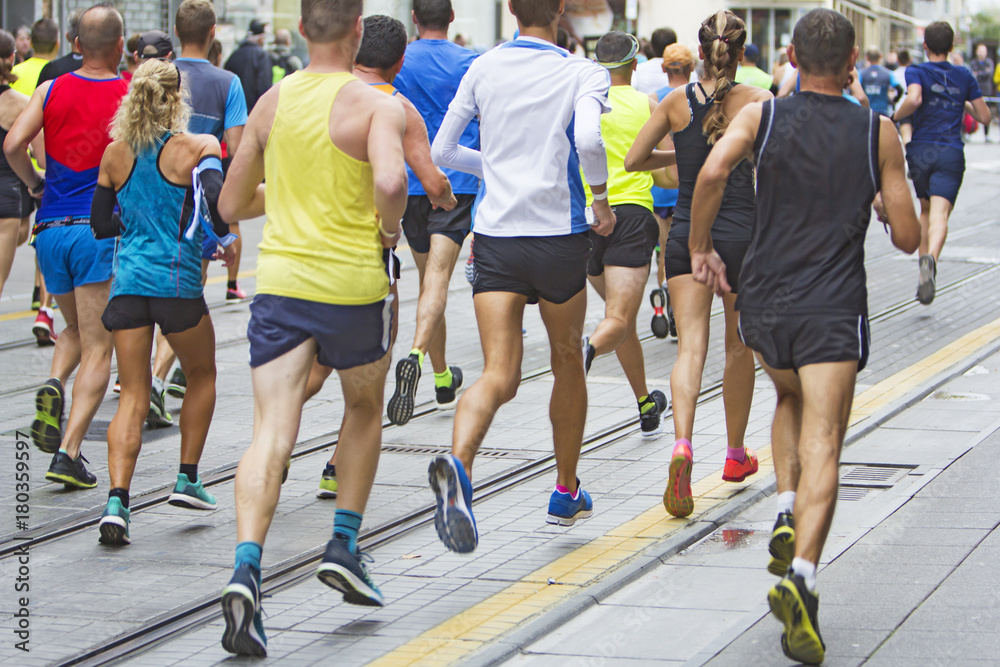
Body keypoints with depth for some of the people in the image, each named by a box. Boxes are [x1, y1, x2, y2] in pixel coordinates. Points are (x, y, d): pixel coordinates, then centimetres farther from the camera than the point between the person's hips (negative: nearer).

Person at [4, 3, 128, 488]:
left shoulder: (51, 90, 3)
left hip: (51, 229, 4)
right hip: (101, 230, -4)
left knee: (75, 330, 25)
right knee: (98, 348, 0)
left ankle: (53, 386, -6)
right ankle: (68, 453, -10)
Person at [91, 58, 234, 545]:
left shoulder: (115, 153, 7)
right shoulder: (196, 148, -5)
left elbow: (100, 224, 12)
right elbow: (216, 196, -23)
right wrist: (222, 232, -3)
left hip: (127, 281, 3)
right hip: (177, 282, -3)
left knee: (133, 396, 4)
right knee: (201, 376, 22)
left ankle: (117, 500, -13)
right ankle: (187, 480, 21)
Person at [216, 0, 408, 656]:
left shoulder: (272, 102, 8)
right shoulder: (375, 104, -8)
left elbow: (232, 205, 14)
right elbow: (390, 180, -27)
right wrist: (390, 227, -7)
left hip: (279, 281, 3)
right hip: (352, 282, -3)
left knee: (272, 433, -5)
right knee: (365, 410, 24)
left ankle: (247, 568, -24)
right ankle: (344, 547, 22)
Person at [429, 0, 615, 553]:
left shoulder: (483, 69, 7)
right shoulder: (583, 74, -4)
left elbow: (442, 151, 12)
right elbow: (588, 140, -23)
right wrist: (602, 196, -6)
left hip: (495, 236, 2)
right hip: (558, 236, -2)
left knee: (499, 376, -7)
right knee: (567, 362, 20)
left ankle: (457, 464, -38)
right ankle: (566, 492, 33)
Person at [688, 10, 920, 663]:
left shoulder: (762, 116, 2)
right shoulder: (879, 133, 2)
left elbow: (713, 171, -17)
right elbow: (908, 238, 3)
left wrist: (701, 246, -3)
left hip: (764, 304, 3)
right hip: (834, 313, -2)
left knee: (792, 400, 31)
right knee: (822, 444, -8)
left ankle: (788, 516, 11)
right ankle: (801, 574, -29)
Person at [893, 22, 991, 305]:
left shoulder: (916, 71, 1)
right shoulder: (964, 75, 10)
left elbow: (914, 99, -21)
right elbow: (984, 116, 11)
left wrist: (895, 116, -4)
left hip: (920, 151, 0)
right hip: (951, 154, 0)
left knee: (926, 210, 22)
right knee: (940, 213, -14)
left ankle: (925, 260, 19)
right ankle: (930, 259, -41)